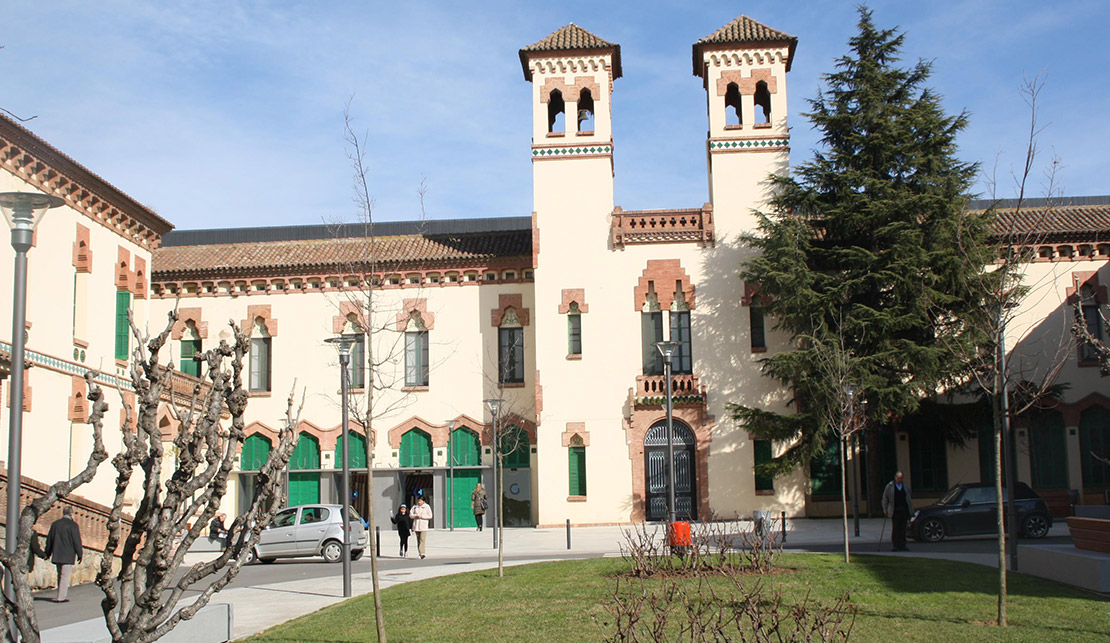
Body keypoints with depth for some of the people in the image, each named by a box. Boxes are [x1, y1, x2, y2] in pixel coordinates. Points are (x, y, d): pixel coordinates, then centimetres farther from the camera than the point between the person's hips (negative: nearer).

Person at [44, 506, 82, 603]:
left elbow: (49, 540, 15)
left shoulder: (55, 524, 9)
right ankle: (61, 597, -7)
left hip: (57, 555, 6)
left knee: (60, 575, 17)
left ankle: (61, 595, 21)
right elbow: (77, 541, -10)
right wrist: (79, 554, -2)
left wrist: (47, 553, 22)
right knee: (65, 576, -4)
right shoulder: (73, 525, -9)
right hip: (68, 555, -6)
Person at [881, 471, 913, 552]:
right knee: (895, 528, -6)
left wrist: (911, 510, 14)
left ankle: (902, 545, 6)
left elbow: (909, 499, 19)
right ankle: (896, 545, 0)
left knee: (903, 529, 1)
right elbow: (884, 499, 7)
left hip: (904, 511, 3)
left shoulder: (905, 487, 13)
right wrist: (885, 510, 2)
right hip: (895, 511, -3)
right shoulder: (889, 486, 3)